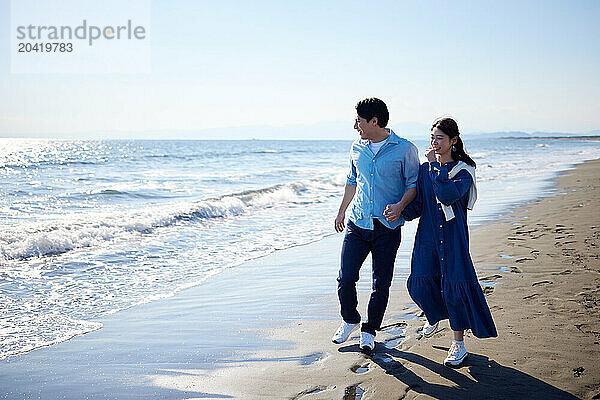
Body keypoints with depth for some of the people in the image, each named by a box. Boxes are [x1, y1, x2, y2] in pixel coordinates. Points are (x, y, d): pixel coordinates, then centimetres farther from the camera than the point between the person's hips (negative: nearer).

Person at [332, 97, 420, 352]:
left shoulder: (405, 150, -6)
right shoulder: (357, 148, 9)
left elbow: (414, 184, -2)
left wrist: (400, 206, -20)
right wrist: (341, 211, 27)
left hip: (387, 227, -3)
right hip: (358, 223, 4)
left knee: (381, 284, 4)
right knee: (345, 278, -1)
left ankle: (369, 331, 21)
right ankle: (349, 320, 24)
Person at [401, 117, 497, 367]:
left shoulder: (463, 170, -7)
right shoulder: (425, 169, 9)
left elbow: (448, 195, -25)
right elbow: (417, 205, 10)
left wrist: (435, 166, -19)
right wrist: (400, 213, -8)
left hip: (453, 236, -4)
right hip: (427, 234, 5)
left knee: (454, 286, -4)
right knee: (420, 284, 4)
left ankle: (458, 344, 11)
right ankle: (434, 315, 39)